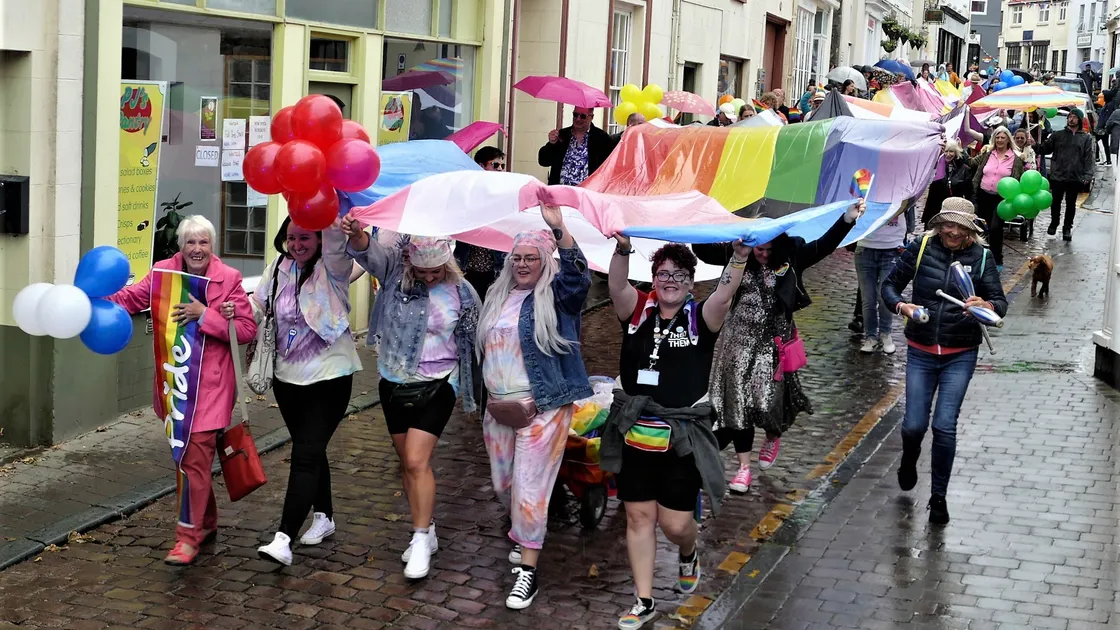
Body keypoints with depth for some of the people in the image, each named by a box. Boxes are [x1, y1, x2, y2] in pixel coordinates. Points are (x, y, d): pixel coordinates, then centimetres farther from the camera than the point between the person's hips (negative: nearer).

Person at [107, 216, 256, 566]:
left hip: (210, 383, -5)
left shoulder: (229, 278, -9)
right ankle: (207, 523, 32)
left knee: (196, 457, -9)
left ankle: (189, 536, -2)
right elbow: (132, 297, -6)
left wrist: (205, 315, -22)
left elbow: (247, 329, -12)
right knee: (187, 454, 16)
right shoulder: (164, 272, 1)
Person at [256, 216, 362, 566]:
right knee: (311, 451, 18)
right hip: (288, 377, 6)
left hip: (329, 376, -6)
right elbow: (258, 306, 6)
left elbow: (336, 242, -29)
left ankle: (284, 538, -15)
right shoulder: (278, 270, 7)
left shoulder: (332, 268, -9)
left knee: (306, 454, -10)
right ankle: (324, 516, 35)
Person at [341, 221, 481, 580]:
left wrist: (471, 389, 4)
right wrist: (356, 235, -48)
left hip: (435, 386, -4)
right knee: (406, 462, 13)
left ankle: (421, 541, -4)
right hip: (394, 383, 4)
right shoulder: (395, 271, -7)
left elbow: (474, 340, 2)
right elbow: (368, 252, -25)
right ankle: (426, 532, 28)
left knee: (417, 461, -14)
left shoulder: (461, 292, -9)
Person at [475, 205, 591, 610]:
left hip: (542, 408, -7)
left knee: (530, 487, -7)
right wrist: (487, 392, 20)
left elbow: (578, 275, -30)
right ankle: (524, 535, 43)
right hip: (499, 407, 7)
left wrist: (558, 228, -42)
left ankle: (528, 570, 2)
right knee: (503, 483, 17)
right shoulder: (497, 297, 11)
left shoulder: (555, 295, -8)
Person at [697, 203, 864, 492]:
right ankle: (744, 466, 15)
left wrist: (847, 219, -25)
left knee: (768, 399, -3)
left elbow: (824, 246, -13)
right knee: (738, 400, 3)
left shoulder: (791, 257, -6)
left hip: (772, 343, -2)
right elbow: (704, 250, -2)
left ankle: (773, 438, 35)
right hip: (739, 340, 2)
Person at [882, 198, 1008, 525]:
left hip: (960, 355, -1)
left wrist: (985, 305, -30)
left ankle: (939, 496, 12)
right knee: (915, 424, -1)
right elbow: (890, 285, 2)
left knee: (945, 426, -7)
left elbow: (1000, 303, -6)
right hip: (920, 352, 1)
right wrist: (901, 306, -19)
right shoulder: (921, 248, -6)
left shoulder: (980, 256, -5)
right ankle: (909, 461, 37)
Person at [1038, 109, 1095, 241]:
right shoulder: (1057, 135, 7)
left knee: (1071, 204, 7)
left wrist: (1088, 176, -10)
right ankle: (1053, 224, 29)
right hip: (1057, 176, 1)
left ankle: (1067, 228, 18)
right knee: (1055, 202, 10)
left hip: (1075, 178, -1)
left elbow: (1089, 158, -1)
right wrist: (1035, 145, -17)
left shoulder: (1086, 138, 4)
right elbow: (1044, 149, 4)